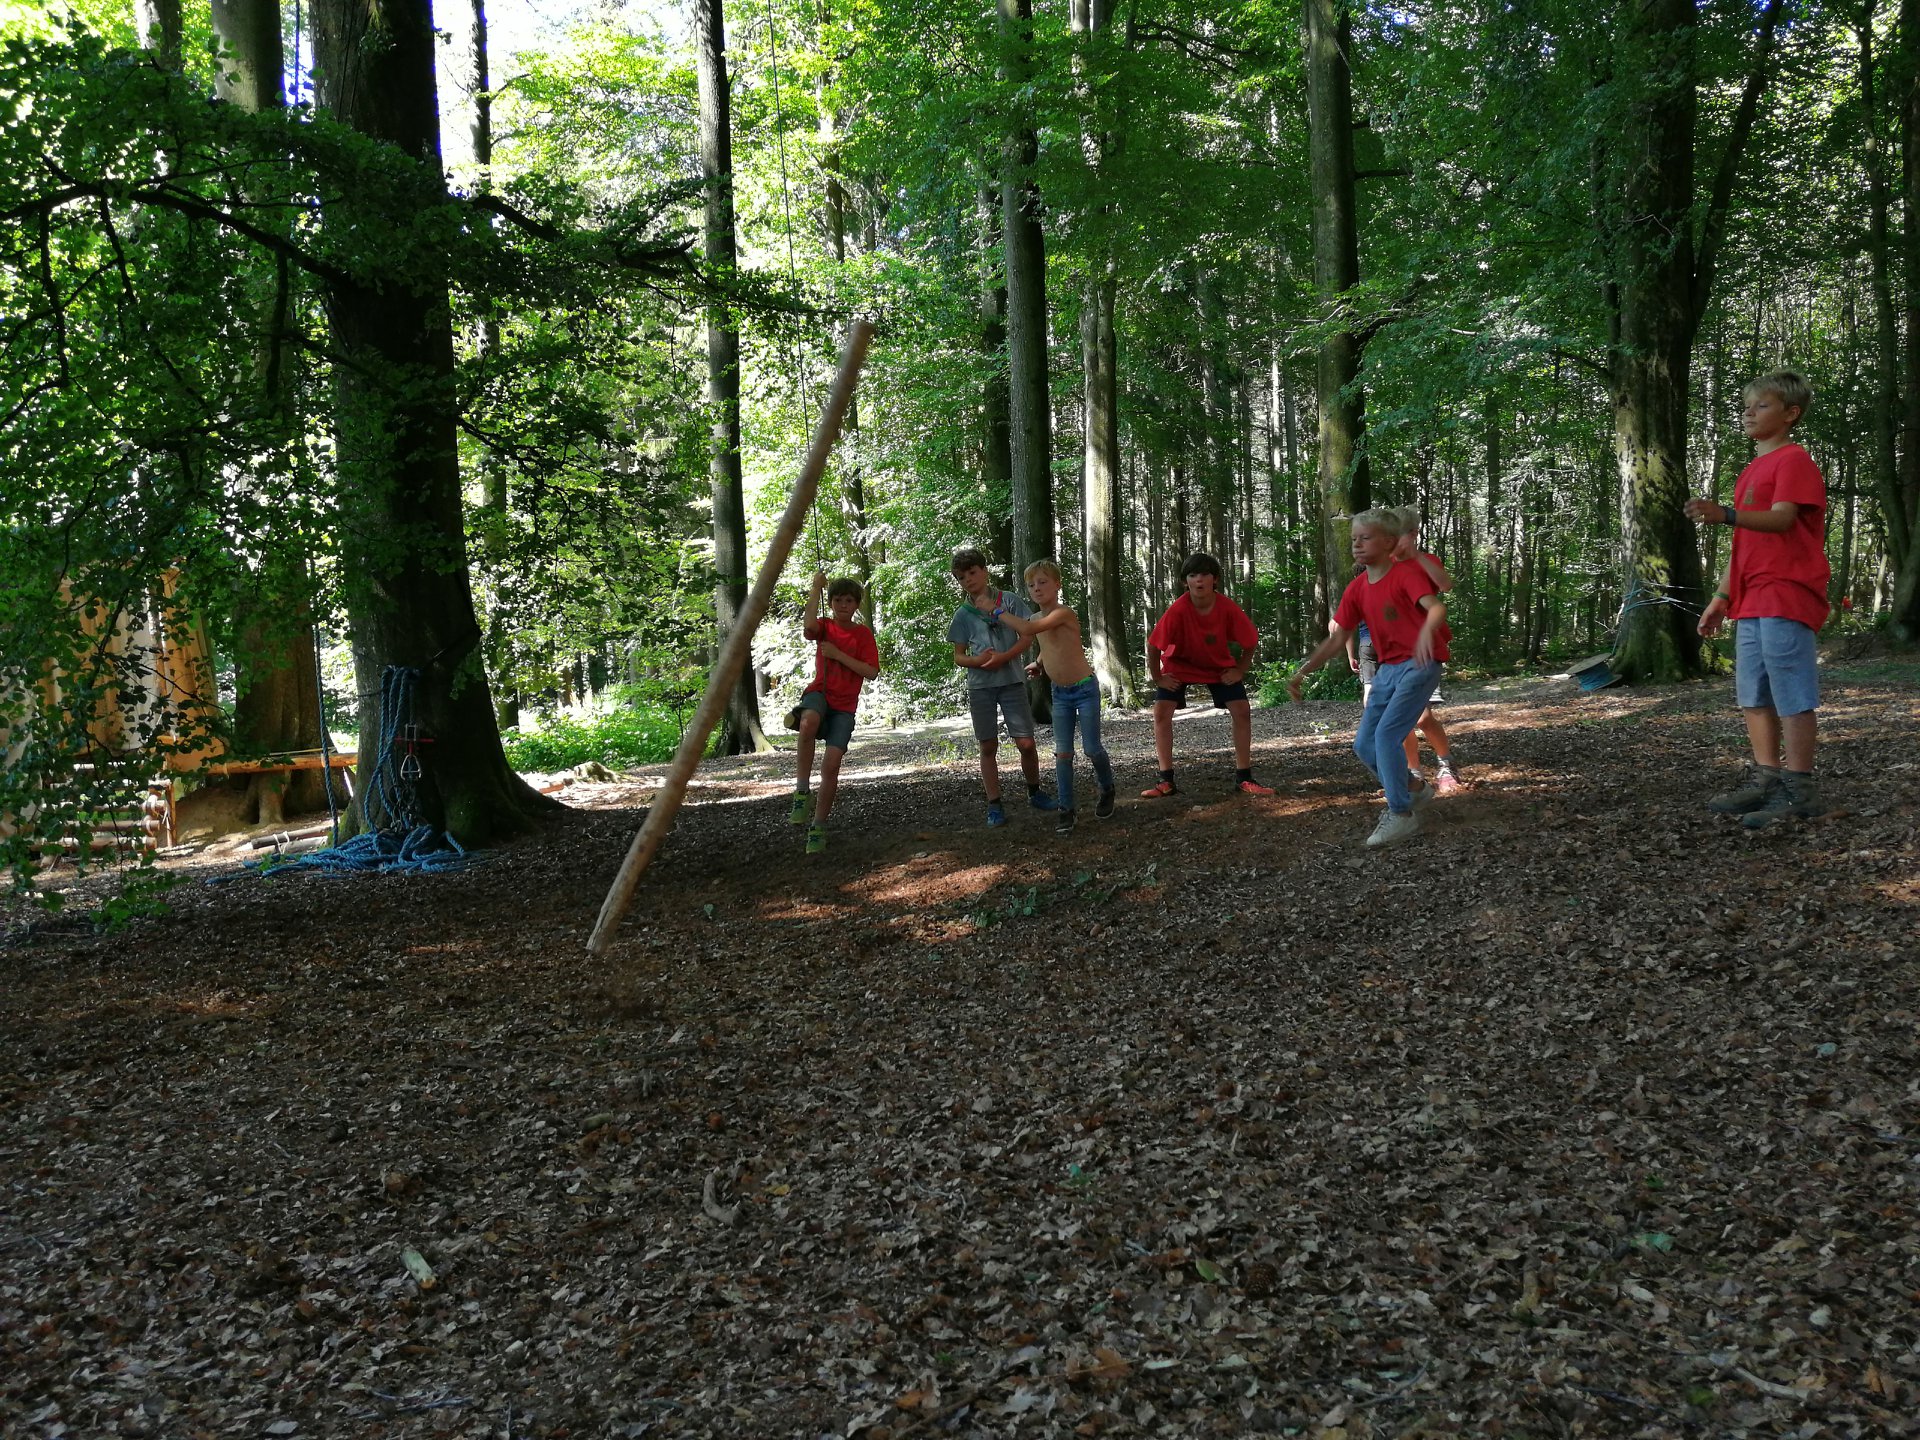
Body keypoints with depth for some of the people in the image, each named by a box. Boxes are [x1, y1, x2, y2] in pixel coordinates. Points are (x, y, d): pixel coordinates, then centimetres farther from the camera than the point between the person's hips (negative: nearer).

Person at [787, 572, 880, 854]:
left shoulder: (863, 634, 8)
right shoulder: (824, 626, 8)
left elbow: (871, 672, -4)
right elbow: (809, 626, -20)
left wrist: (838, 654, -10)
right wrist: (815, 589, -13)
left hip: (844, 706, 1)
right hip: (820, 693, -1)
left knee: (832, 762, -14)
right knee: (809, 722, -39)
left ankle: (818, 826, 2)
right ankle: (802, 794, -31)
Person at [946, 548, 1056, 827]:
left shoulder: (1009, 600, 2)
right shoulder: (963, 614, 6)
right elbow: (958, 656, 8)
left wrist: (1004, 657, -17)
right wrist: (978, 661, -14)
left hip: (1012, 681, -1)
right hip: (980, 685, 1)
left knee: (1026, 743, -4)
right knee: (988, 746, 3)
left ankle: (1034, 792, 20)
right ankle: (994, 805, 10)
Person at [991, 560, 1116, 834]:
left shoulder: (1063, 613, -21)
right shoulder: (1036, 619, 4)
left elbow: (1027, 629, -34)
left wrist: (999, 613, -24)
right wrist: (1038, 665, 9)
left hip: (1085, 689, -6)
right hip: (1060, 694, 6)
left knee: (1092, 748, 0)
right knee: (1063, 753, 0)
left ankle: (1107, 789, 28)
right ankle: (1066, 809, 4)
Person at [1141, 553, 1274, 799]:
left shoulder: (1229, 609, -27)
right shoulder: (1178, 610, -32)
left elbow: (1249, 642, -11)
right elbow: (1153, 645, -23)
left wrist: (1239, 670, -11)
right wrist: (1157, 678, -17)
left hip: (1220, 666, 1)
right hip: (1180, 664, -1)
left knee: (1242, 711, -9)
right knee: (1161, 712, -15)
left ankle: (1243, 778, 3)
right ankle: (1167, 782, -9)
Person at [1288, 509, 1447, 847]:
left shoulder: (1406, 573, -14)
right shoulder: (1356, 588, 7)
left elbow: (1436, 607, -31)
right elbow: (1336, 639, 10)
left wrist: (1426, 631, -53)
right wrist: (1302, 672, 4)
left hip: (1419, 664, -8)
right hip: (1388, 669, 8)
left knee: (1387, 734, -19)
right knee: (1364, 745, 5)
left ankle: (1402, 815, -7)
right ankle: (1413, 789, 28)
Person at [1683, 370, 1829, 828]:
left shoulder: (1793, 460, -5)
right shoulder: (1750, 471, 23)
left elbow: (1781, 519, -21)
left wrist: (1726, 515, -37)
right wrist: (1722, 596, 21)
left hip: (1786, 596, -9)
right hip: (1751, 601, 9)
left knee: (1792, 696, -8)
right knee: (1753, 696, 11)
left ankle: (1798, 790, -5)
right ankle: (1765, 779, 17)